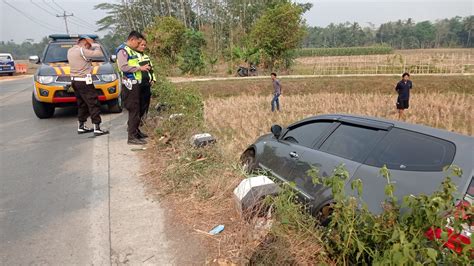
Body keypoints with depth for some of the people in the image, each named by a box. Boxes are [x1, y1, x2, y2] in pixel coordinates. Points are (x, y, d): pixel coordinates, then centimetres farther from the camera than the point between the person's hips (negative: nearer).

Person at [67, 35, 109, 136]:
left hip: (74, 81, 9)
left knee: (82, 104, 17)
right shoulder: (82, 51, -16)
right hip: (84, 82, -9)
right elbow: (99, 53, -18)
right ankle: (97, 129, -6)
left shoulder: (70, 50, 11)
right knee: (94, 104, -5)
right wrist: (93, 43, -3)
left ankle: (81, 127, 23)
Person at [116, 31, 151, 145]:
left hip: (135, 84, 10)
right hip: (130, 84, -9)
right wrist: (139, 68, -17)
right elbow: (123, 67, -22)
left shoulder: (132, 51, 19)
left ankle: (134, 132, 25)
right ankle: (132, 137, -3)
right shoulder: (123, 50, -9)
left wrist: (143, 67, 13)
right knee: (134, 111, -8)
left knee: (136, 110, 15)